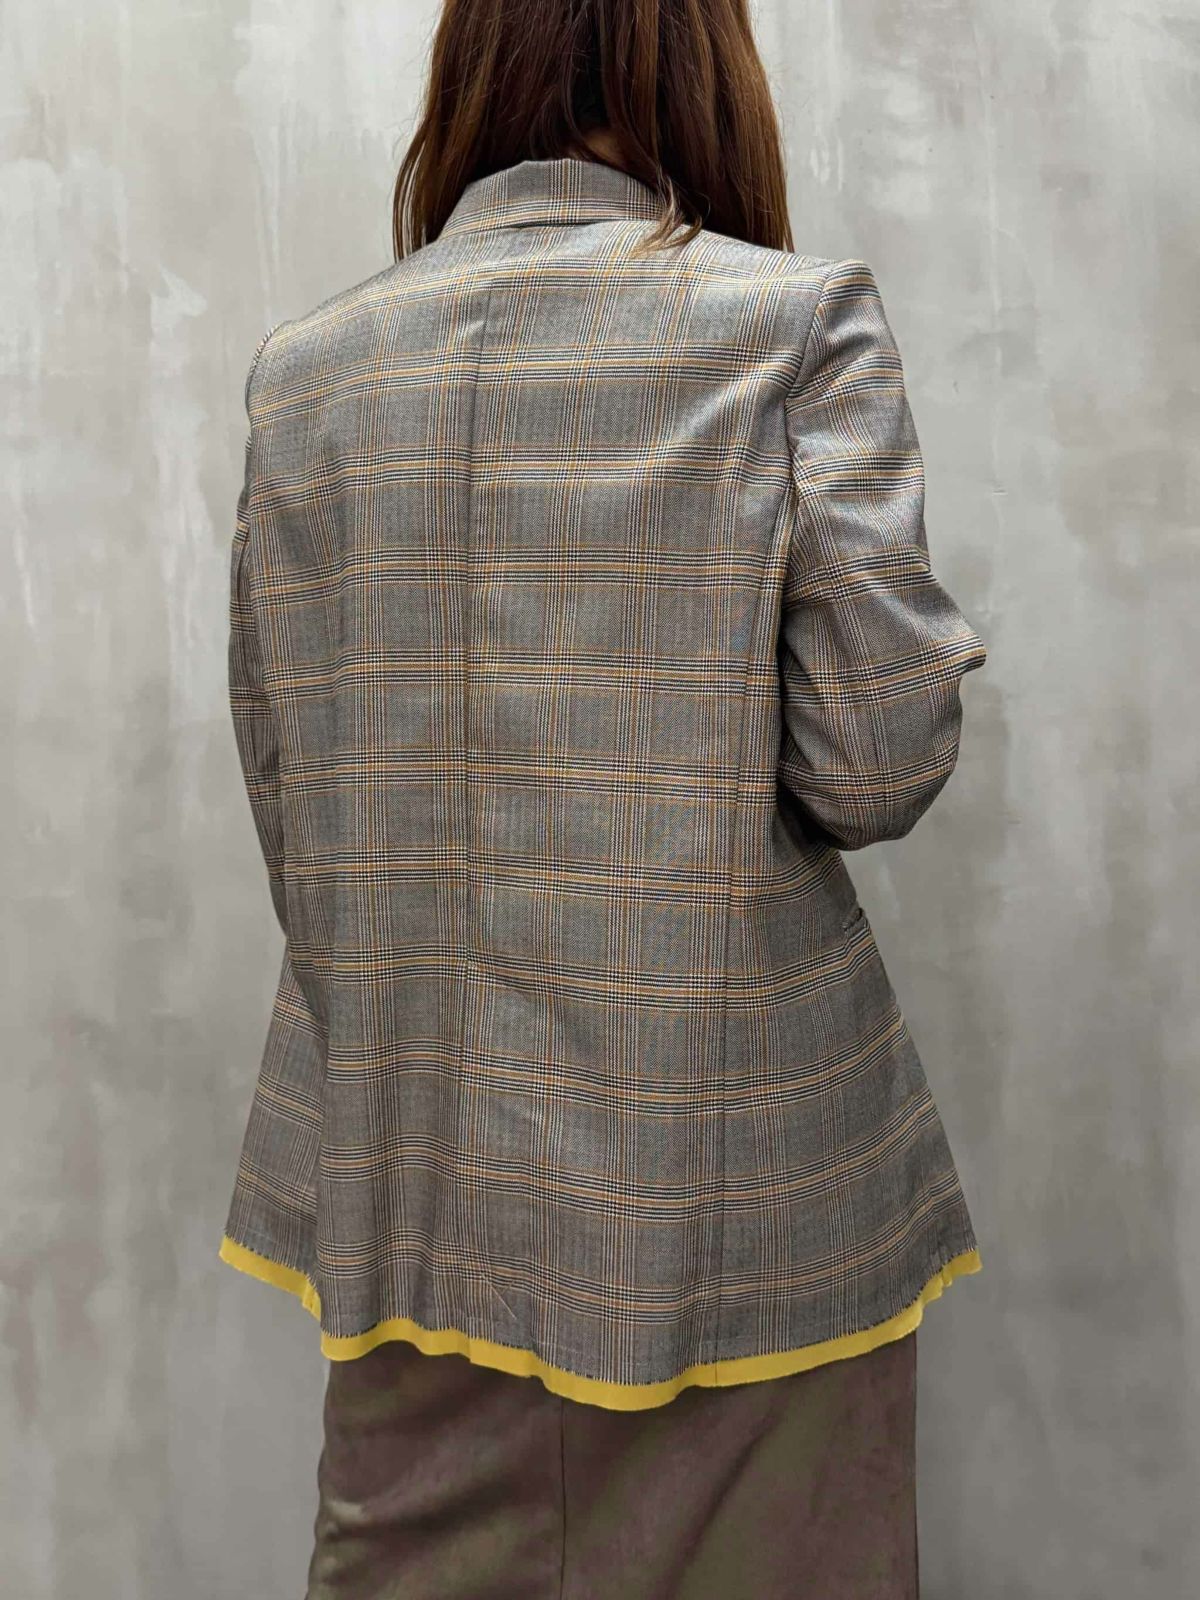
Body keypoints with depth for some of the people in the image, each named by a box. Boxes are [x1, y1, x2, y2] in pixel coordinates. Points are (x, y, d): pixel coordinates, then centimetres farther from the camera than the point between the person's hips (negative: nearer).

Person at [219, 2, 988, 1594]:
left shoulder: (303, 365, 3)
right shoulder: (801, 319, -8)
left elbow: (285, 784, 6)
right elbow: (880, 760, -14)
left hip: (413, 1165, 4)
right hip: (730, 1165, -3)